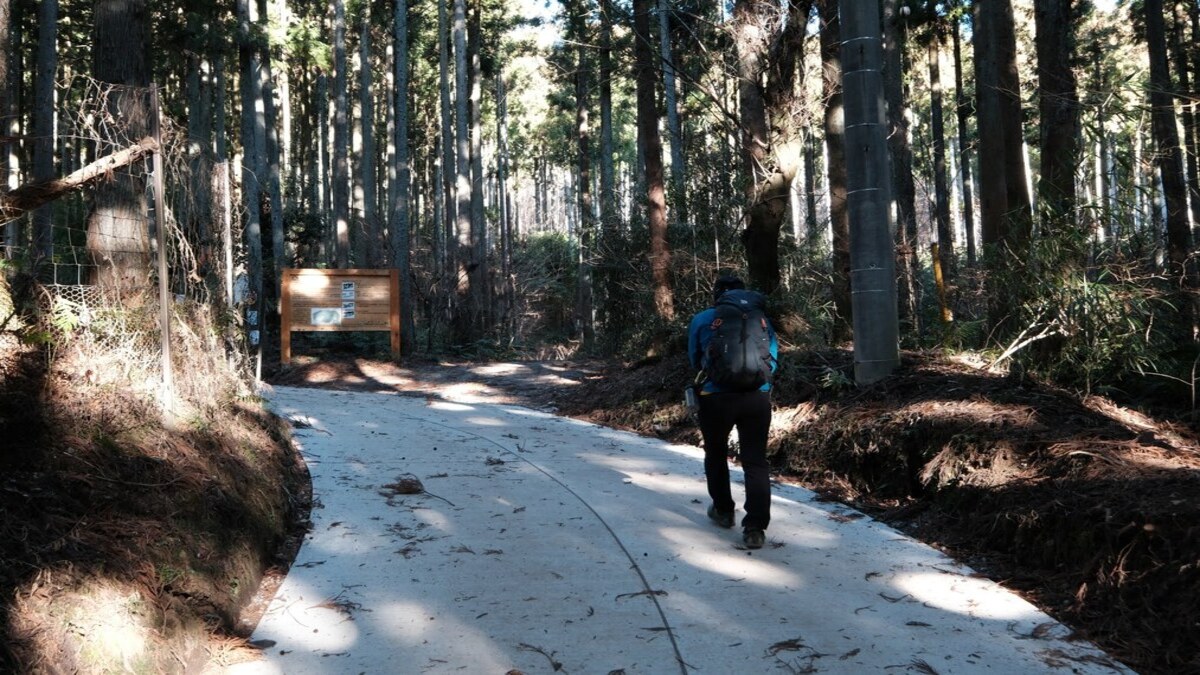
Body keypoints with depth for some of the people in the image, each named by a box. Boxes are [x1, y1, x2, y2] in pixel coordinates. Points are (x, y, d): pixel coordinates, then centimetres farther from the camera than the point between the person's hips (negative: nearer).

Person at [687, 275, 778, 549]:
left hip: (717, 397, -1)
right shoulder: (763, 319, 11)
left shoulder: (702, 319, 6)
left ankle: (723, 510, 34)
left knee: (716, 455, 21)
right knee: (756, 460, 4)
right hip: (758, 397, 1)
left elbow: (695, 360, 17)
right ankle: (755, 528, -3)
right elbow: (773, 358, 14)